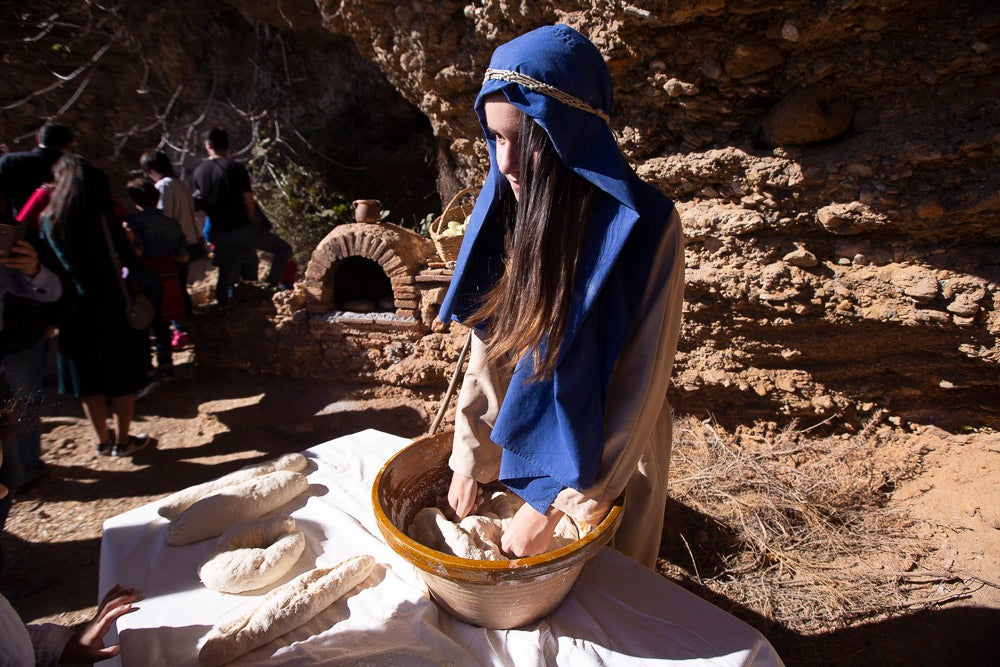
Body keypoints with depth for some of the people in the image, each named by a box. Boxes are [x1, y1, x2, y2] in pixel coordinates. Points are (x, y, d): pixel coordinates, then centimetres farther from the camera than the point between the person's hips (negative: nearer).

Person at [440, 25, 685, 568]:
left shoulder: (641, 227, -26)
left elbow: (636, 389, -23)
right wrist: (469, 462, -5)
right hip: (520, 444, 5)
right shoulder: (508, 209, -11)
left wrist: (550, 506, -21)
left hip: (607, 461, -4)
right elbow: (488, 346, -6)